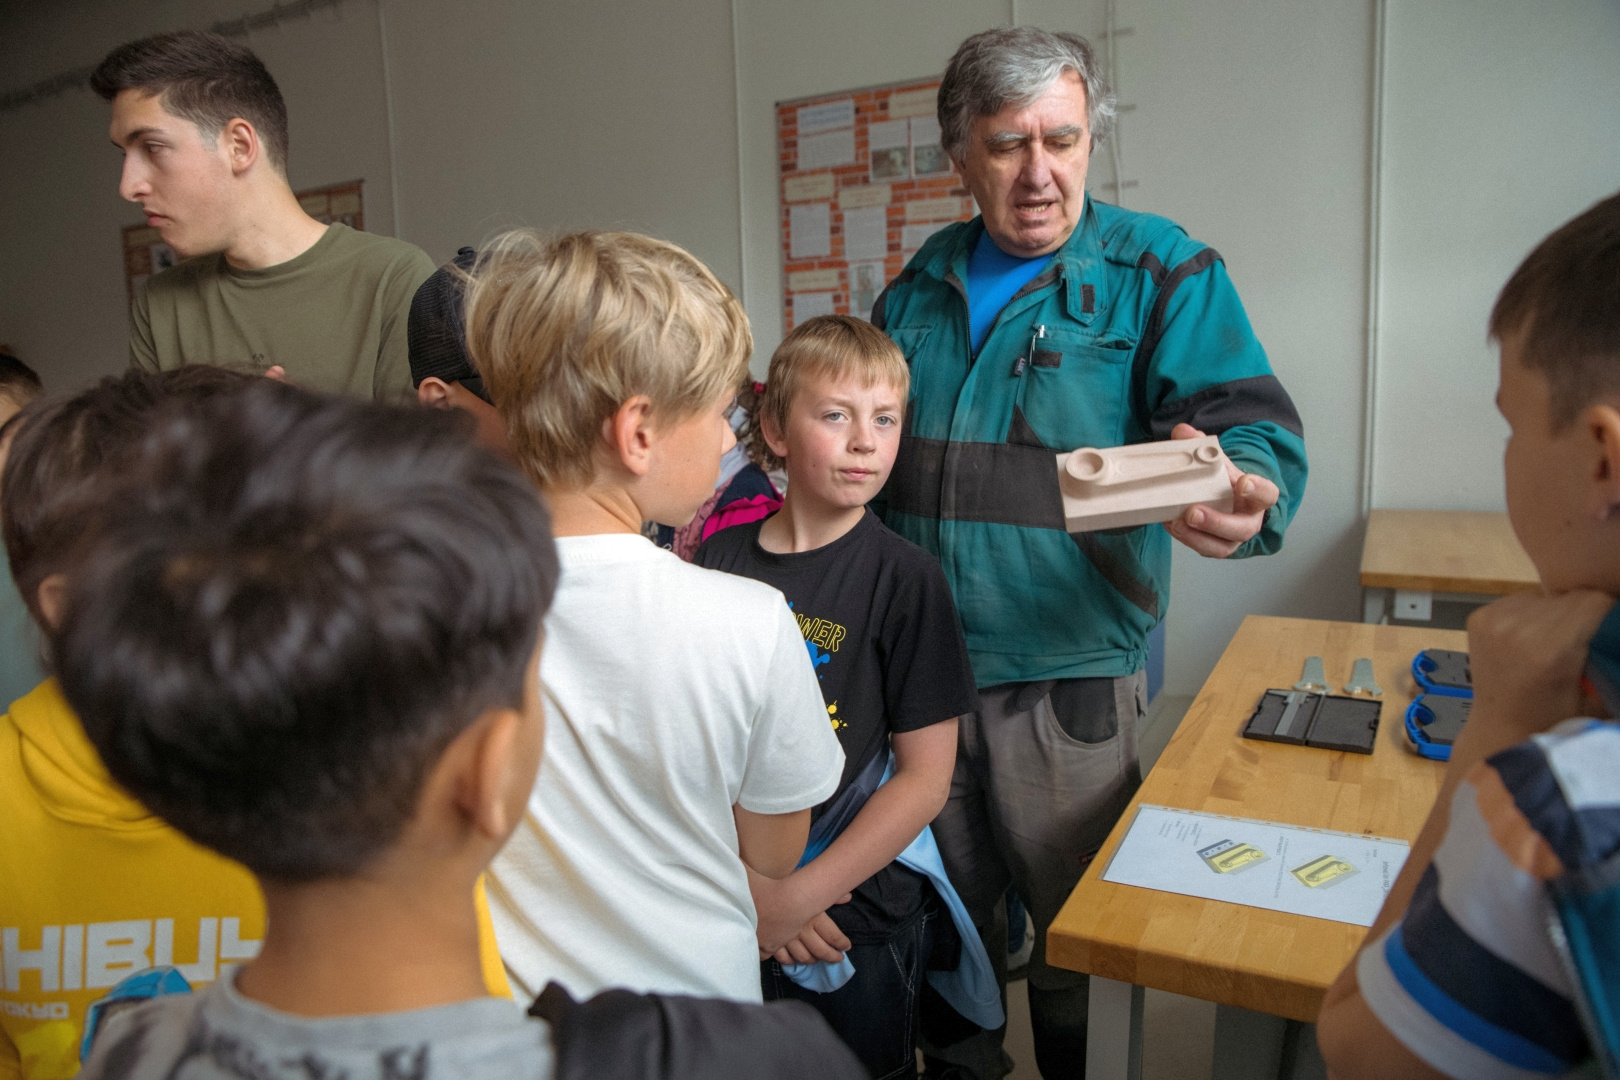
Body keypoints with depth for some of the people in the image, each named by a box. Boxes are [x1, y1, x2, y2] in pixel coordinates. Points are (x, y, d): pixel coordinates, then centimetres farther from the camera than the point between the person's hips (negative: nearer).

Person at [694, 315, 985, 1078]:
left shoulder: (905, 577, -10)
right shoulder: (720, 560, -2)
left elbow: (926, 777, -11)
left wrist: (796, 897, -15)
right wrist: (748, 887, -10)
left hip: (856, 916, -2)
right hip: (726, 916, 3)